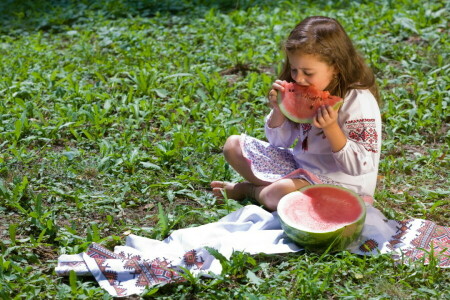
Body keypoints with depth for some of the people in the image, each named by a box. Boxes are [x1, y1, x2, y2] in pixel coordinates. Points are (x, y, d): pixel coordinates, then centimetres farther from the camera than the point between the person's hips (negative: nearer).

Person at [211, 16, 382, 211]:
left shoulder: (359, 101, -21)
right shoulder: (303, 92, -1)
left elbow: (360, 166, -22)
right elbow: (280, 142, 8)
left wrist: (331, 128, -33)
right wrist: (278, 110, -12)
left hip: (339, 183, -7)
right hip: (299, 165, 8)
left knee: (279, 194, -35)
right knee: (234, 145, 8)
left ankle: (247, 189, -1)